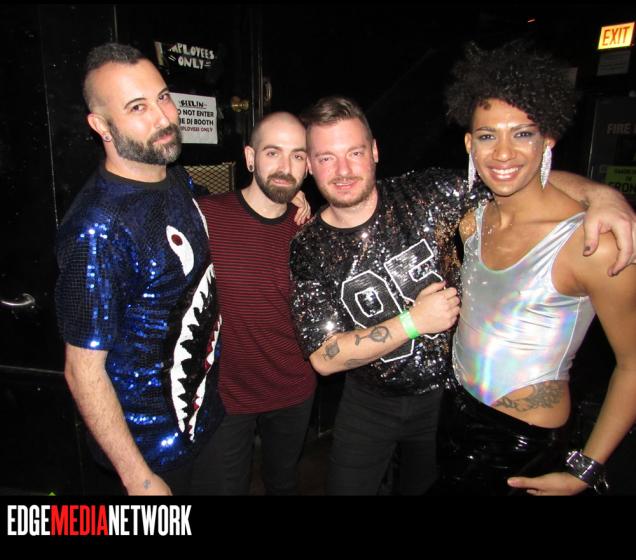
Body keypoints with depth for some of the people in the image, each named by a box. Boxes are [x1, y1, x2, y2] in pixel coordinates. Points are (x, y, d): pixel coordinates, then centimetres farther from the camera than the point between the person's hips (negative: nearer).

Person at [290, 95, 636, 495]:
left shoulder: (428, 194, -16)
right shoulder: (307, 251, -15)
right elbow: (324, 359, -18)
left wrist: (604, 194, -27)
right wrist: (413, 321, -25)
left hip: (450, 392, 1)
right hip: (370, 403, 0)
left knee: (423, 487, 23)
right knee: (347, 487, 18)